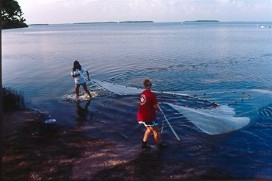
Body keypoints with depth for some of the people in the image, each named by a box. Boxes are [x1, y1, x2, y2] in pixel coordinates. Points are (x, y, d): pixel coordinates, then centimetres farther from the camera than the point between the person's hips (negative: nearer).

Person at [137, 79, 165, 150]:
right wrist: (158, 109, 4)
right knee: (155, 131, 10)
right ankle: (159, 145, 23)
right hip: (148, 116, -7)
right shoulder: (152, 95, -16)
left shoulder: (142, 94, 6)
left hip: (140, 115, 8)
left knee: (149, 129, 27)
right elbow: (155, 106, -17)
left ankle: (144, 144, 28)